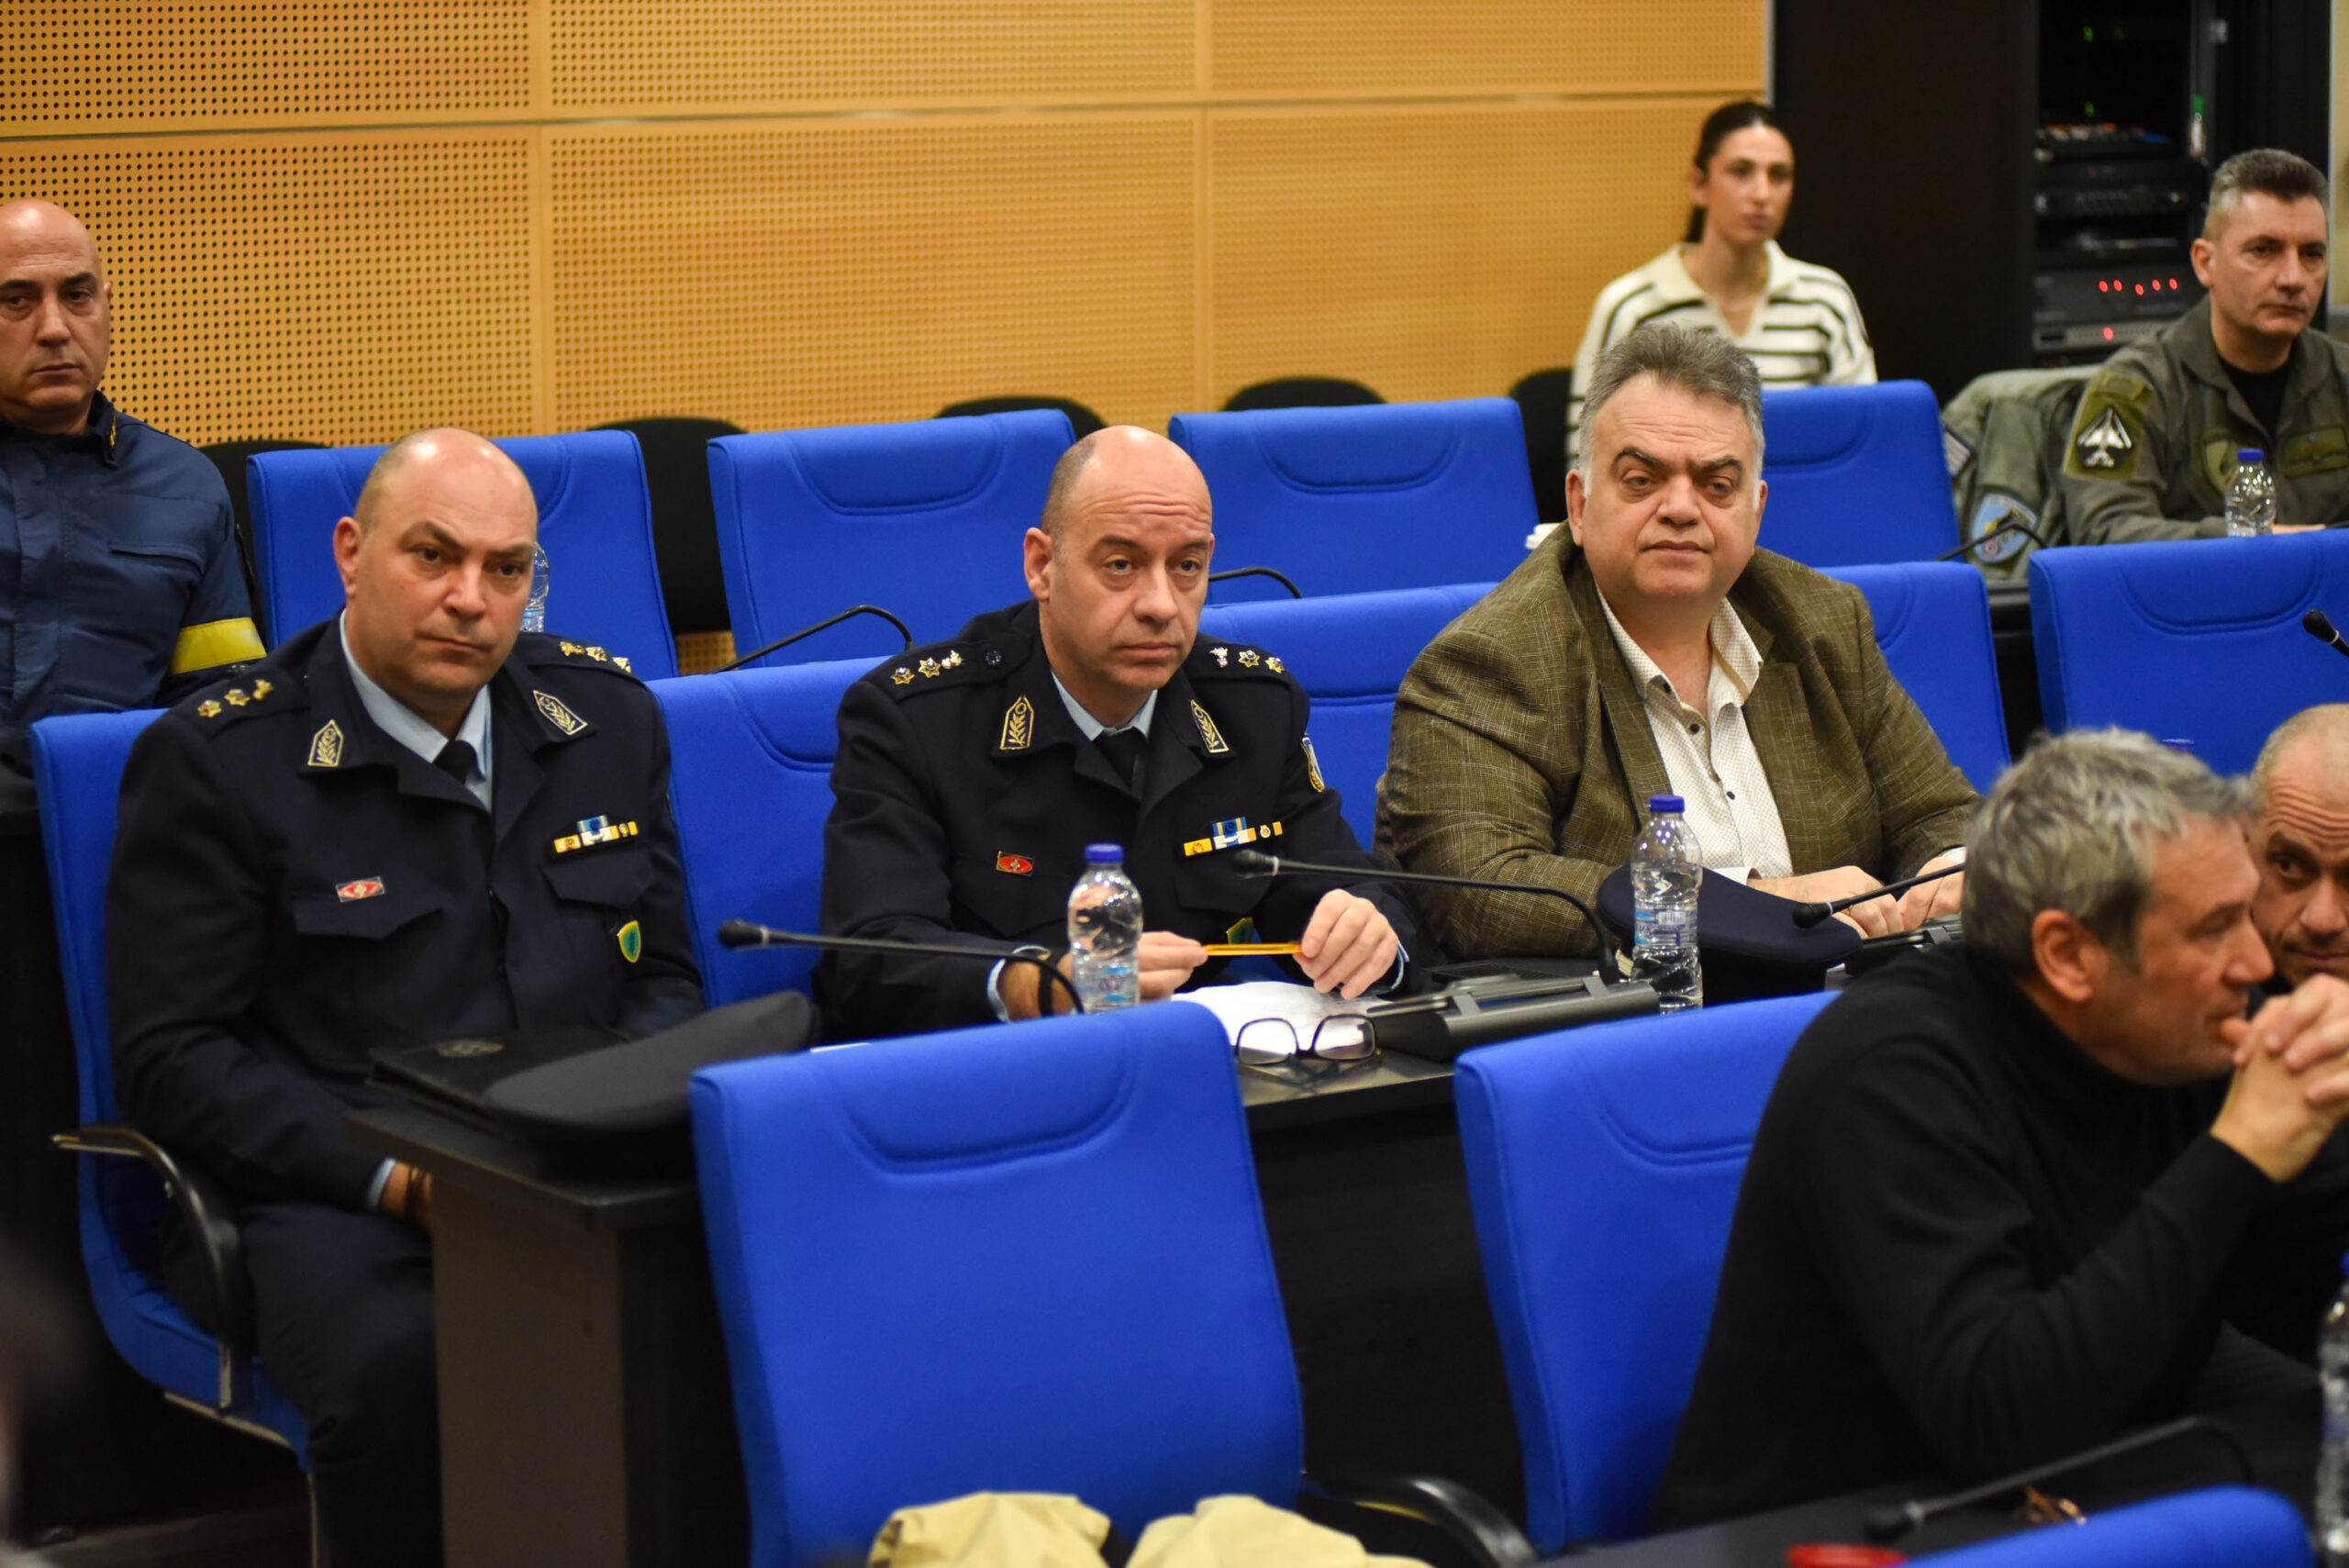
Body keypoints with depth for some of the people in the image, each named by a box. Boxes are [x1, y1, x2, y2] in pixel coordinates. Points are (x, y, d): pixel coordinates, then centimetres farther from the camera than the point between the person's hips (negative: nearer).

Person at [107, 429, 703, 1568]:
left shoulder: (607, 717, 14)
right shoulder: (215, 760, 0)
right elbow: (172, 1058, -3)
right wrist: (394, 1175, -16)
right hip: (344, 1195, -4)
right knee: (399, 1367, -38)